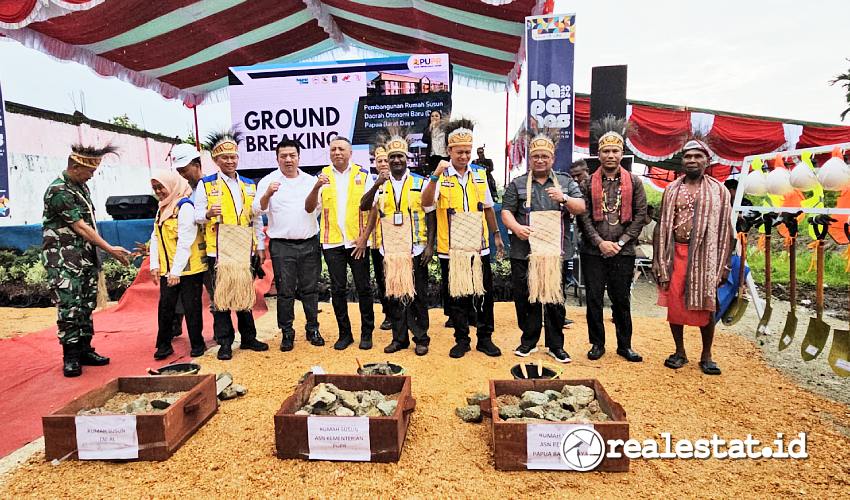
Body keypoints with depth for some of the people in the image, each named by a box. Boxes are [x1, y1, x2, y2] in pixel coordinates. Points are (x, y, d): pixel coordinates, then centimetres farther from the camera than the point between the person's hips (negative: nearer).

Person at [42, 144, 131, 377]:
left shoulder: (81, 185, 11)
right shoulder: (58, 191, -15)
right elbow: (81, 227, -16)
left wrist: (97, 254, 16)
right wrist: (111, 250, -14)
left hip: (86, 259, 8)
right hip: (63, 261, -8)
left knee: (86, 306, 11)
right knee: (69, 308, -6)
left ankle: (85, 350, 19)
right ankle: (70, 357, 4)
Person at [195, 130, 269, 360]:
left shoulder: (249, 185, 12)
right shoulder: (205, 185, 2)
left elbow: (256, 218, 14)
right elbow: (197, 216, 0)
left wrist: (261, 246, 12)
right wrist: (208, 213, -22)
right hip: (218, 251, -3)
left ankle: (248, 337, 23)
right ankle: (224, 342, 13)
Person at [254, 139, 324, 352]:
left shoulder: (310, 181, 9)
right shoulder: (269, 181, 1)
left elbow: (317, 208, 13)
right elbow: (258, 208, -11)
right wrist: (268, 194, -31)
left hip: (309, 243, 2)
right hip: (282, 246, -2)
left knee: (310, 289, 9)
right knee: (285, 292, 4)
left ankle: (313, 329, 21)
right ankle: (287, 332, 16)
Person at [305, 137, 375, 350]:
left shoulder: (363, 175, 2)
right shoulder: (323, 176, 6)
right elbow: (309, 208, -3)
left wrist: (364, 238, -8)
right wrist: (317, 187, -20)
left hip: (357, 242, -1)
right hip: (332, 242, 2)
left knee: (364, 288, 4)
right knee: (338, 289, 8)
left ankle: (367, 333, 18)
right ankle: (344, 333, 20)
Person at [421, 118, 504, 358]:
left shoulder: (479, 174, 7)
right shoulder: (440, 176, -4)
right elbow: (426, 202, -21)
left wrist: (496, 234, 17)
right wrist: (436, 175, -31)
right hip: (450, 248, -2)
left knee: (484, 294, 8)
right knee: (457, 296, 9)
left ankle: (485, 338, 24)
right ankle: (461, 340, 23)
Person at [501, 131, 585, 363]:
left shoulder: (566, 182, 13)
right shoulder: (517, 184, 11)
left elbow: (581, 208, 4)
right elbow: (506, 212, 3)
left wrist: (563, 198, -15)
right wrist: (516, 227, -17)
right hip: (524, 252, 0)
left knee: (556, 300, 6)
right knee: (525, 298, 6)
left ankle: (556, 345, 20)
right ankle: (529, 340, 23)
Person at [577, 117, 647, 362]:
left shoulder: (634, 182, 4)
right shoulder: (589, 183, 3)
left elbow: (640, 215, 1)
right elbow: (583, 216, -2)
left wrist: (620, 243, -8)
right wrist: (600, 242, -12)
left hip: (623, 251, 0)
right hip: (593, 251, 0)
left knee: (621, 300, 9)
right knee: (593, 299, 5)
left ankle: (624, 345, 23)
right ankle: (597, 344, 20)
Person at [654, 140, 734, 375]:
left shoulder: (719, 191, 4)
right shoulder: (672, 190, 8)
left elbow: (725, 229, 2)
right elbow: (663, 225, 7)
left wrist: (723, 266, -4)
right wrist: (660, 262, 1)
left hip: (704, 255, -2)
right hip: (675, 253, 2)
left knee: (705, 307, 5)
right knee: (674, 304, 6)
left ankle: (706, 355, 21)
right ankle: (680, 352, 22)